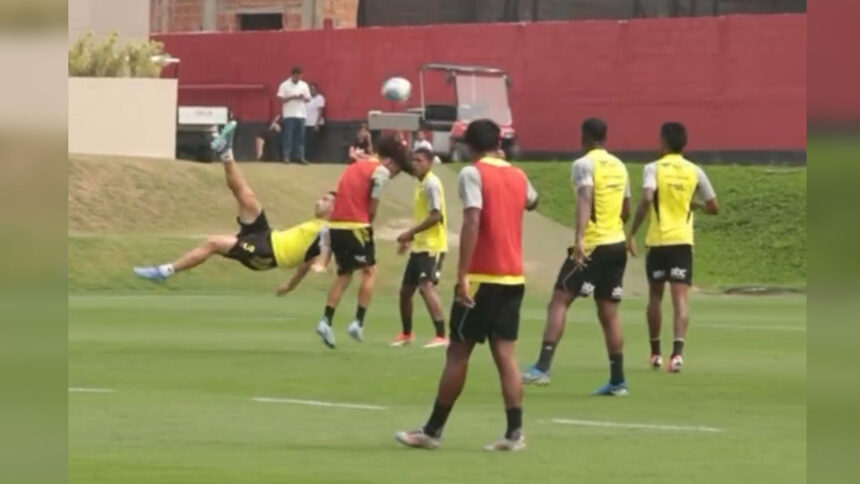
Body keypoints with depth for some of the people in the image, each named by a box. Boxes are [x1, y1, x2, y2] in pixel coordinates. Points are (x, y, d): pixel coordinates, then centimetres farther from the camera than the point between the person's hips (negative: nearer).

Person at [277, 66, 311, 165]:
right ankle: (286, 157, -3)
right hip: (289, 115, -4)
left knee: (300, 137, 4)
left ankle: (300, 157, 6)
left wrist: (303, 97, -10)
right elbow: (281, 98, -8)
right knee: (288, 137, -5)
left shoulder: (304, 85, 10)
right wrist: (292, 97, -18)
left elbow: (308, 99, 12)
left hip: (301, 114, 4)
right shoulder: (284, 85, -2)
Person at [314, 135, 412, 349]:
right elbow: (372, 206, -8)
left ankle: (326, 321, 2)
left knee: (343, 275, 15)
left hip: (336, 225, 7)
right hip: (356, 226, -7)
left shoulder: (354, 167, 21)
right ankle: (358, 322, -2)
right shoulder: (381, 171, -3)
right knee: (370, 271, 6)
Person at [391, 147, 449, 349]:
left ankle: (441, 336, -24)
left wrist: (410, 233, -21)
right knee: (405, 290, 14)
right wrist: (411, 237, 14)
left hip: (432, 246, -10)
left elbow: (436, 216, -21)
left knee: (426, 287, -21)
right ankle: (406, 333, 31)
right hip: (419, 246, 10)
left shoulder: (432, 183, -13)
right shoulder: (421, 184, 16)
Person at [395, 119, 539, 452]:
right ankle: (515, 433, -5)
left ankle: (433, 431, 8)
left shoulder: (472, 174, -8)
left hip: (482, 277, -6)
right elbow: (532, 202, 36)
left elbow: (472, 223, -20)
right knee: (505, 354, 4)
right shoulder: (517, 176, 12)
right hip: (513, 277, 6)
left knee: (458, 353, 2)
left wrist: (462, 275, -23)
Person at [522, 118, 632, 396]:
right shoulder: (619, 167, 14)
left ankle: (542, 368, -19)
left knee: (559, 301, -7)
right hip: (617, 244, 7)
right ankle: (617, 380, 10)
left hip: (592, 246, -7)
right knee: (609, 312, 10)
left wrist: (579, 238, -36)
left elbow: (585, 199, -25)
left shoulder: (584, 164, -8)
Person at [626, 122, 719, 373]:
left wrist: (632, 233, -14)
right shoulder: (695, 171, 5)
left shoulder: (653, 169, -4)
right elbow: (713, 208, 8)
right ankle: (677, 350, -24)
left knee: (655, 296, 16)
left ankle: (655, 353, 24)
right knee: (680, 298, -5)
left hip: (657, 241, -1)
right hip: (683, 241, 1)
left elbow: (646, 199, -20)